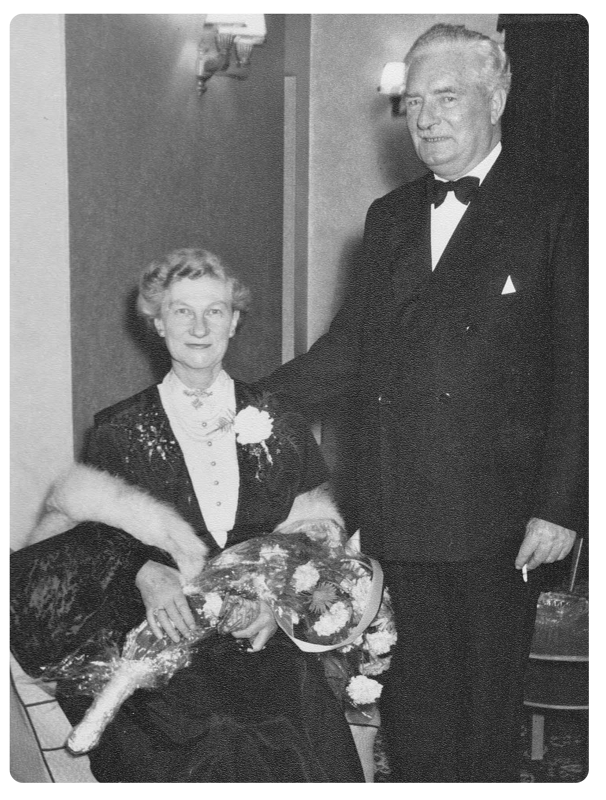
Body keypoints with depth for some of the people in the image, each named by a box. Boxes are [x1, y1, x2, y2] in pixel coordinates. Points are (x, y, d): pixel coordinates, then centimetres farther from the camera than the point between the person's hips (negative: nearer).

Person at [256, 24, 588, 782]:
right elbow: (349, 348, 14)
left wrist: (558, 508, -11)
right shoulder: (389, 217, 14)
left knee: (487, 712, 9)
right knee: (410, 712, 12)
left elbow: (576, 373, -6)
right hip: (399, 517, 5)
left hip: (494, 521, -4)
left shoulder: (554, 214, -3)